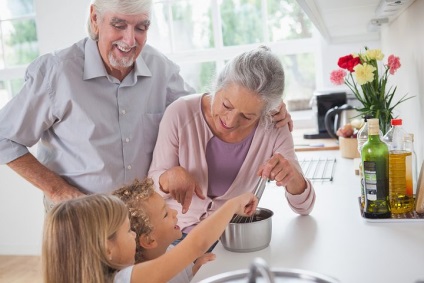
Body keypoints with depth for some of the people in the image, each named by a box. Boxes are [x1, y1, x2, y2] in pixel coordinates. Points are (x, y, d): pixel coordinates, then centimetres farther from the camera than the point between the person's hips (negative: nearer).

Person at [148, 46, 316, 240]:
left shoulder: (273, 130, -13)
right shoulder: (180, 113, -16)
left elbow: (304, 208, -8)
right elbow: (151, 184, -6)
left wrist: (292, 176, -27)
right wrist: (171, 176, -27)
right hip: (179, 235, 0)